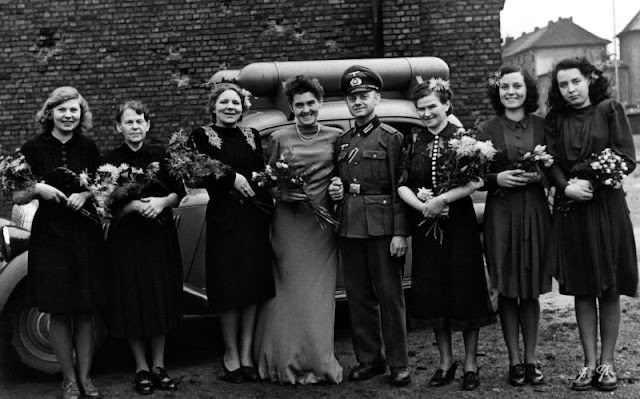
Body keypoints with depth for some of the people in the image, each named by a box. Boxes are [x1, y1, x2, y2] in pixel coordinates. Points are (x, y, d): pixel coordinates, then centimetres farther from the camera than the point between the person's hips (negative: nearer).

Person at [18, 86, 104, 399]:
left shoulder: (88, 148, 5)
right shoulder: (34, 148, -1)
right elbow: (18, 198, 1)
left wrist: (86, 194, -7)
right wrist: (37, 189, -18)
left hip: (86, 236, 2)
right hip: (50, 238, -2)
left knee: (86, 310, 4)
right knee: (59, 311, 2)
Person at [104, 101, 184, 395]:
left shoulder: (161, 155, 4)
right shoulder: (110, 161, -2)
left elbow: (179, 192, 6)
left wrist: (162, 201, -14)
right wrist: (135, 205, -21)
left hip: (161, 236, 2)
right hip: (126, 238, -2)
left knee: (161, 300, 6)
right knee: (133, 303, 1)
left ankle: (159, 366, 18)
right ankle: (141, 368, 14)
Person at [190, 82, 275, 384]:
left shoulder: (252, 136, 13)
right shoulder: (202, 136, 1)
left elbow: (262, 173, 14)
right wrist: (232, 177, -16)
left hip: (255, 218, 4)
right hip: (223, 219, -4)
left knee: (254, 285, 3)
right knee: (230, 289, 0)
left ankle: (246, 354, 12)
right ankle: (231, 353, 14)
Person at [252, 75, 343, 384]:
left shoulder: (335, 137, 5)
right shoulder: (279, 139, 2)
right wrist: (284, 193, -12)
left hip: (323, 223, 1)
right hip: (289, 222, -1)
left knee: (320, 294, 3)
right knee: (289, 292, 3)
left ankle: (319, 362, 14)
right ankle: (289, 362, 13)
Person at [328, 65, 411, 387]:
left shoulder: (392, 138, -1)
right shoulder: (341, 142, 15)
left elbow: (400, 188, -7)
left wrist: (400, 232, -13)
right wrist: (334, 190, 2)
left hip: (382, 226, -5)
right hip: (349, 227, 5)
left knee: (389, 295, -1)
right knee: (358, 296, 9)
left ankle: (398, 364, 8)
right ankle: (369, 359, 19)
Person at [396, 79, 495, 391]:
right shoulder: (412, 143, 7)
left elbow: (476, 181, -13)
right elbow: (402, 185, 2)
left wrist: (442, 200, -20)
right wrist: (422, 206, -15)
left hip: (460, 224, -3)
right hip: (425, 225, 4)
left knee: (465, 293, 1)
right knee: (432, 295, 7)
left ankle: (470, 364, 14)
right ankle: (445, 362, 22)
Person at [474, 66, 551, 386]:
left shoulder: (542, 126, 6)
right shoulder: (486, 131, 2)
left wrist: (539, 176, -11)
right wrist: (497, 179, -14)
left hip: (535, 212, 1)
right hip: (501, 214, -1)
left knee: (531, 291, 6)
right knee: (507, 291, 3)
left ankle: (531, 359, 17)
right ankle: (514, 361, 14)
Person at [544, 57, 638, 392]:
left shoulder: (610, 110, 0)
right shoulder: (555, 119, 8)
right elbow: (551, 162, 1)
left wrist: (590, 182, -15)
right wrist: (567, 187, -18)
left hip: (607, 206, -2)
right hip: (570, 210, 2)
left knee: (609, 290, 3)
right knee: (582, 291, 5)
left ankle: (607, 363, 12)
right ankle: (589, 363, 13)